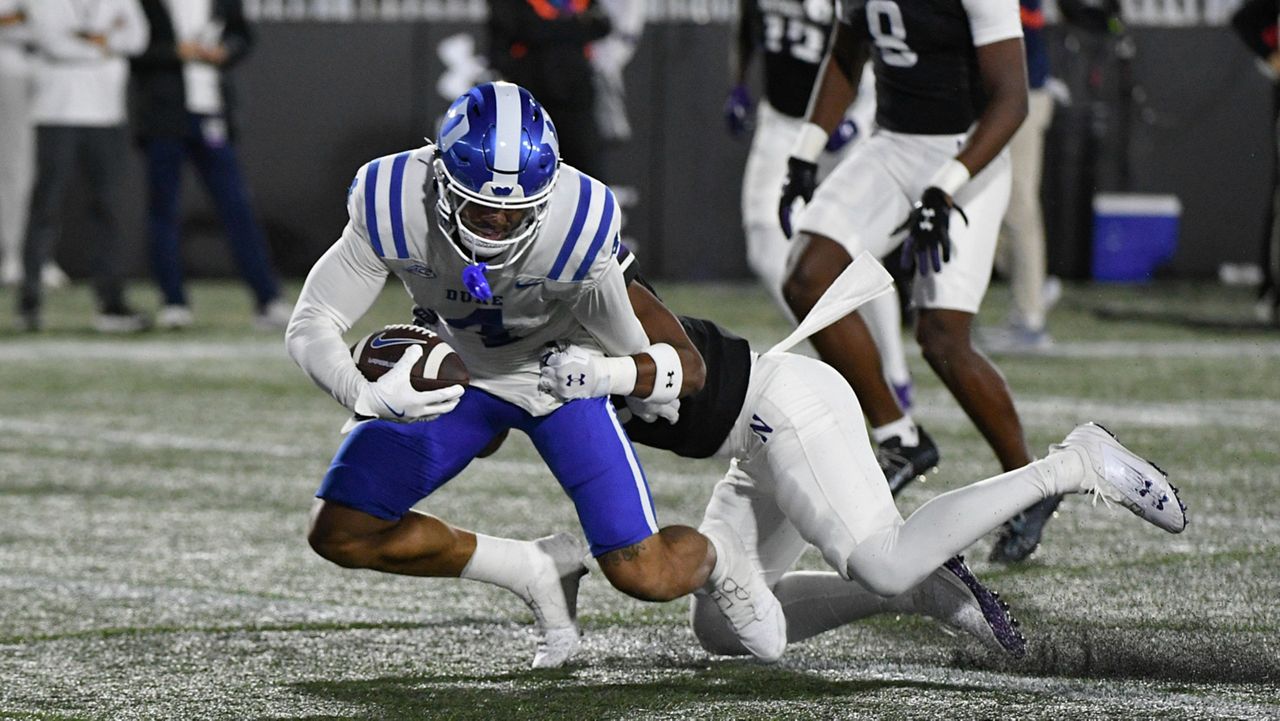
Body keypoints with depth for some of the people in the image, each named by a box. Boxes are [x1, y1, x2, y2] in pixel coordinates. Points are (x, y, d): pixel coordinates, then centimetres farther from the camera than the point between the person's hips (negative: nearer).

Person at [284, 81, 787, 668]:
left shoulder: (577, 225, -34)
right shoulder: (396, 207, -32)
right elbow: (311, 325, -23)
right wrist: (367, 397, -43)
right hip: (453, 376, 3)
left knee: (644, 576, -13)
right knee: (339, 534, -8)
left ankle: (714, 557, 27)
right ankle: (537, 574, 10)